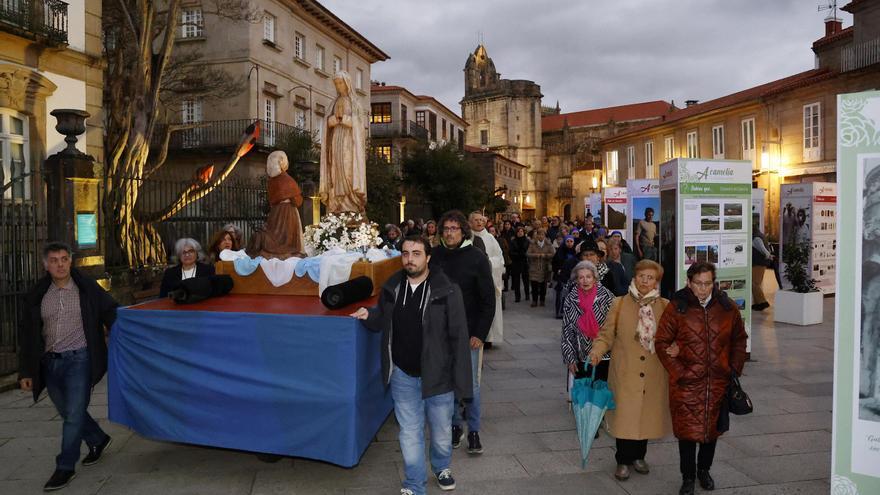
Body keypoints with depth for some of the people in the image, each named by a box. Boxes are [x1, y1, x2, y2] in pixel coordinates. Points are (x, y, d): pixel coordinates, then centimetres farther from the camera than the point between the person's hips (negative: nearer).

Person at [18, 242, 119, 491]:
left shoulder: (87, 289, -4)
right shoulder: (36, 296, 4)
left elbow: (111, 314, 2)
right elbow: (27, 336, 8)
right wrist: (25, 371, 5)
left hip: (79, 359, -4)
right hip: (50, 363, 4)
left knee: (74, 414, -3)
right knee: (68, 413, 16)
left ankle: (65, 467, 10)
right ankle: (98, 440, 39)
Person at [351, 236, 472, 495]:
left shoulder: (447, 291, -14)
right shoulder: (392, 288, 0)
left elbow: (459, 337, -12)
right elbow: (382, 322, 17)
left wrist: (461, 380, -13)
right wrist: (368, 315, -6)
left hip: (438, 374, -2)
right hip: (403, 376, 3)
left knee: (441, 430, 17)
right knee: (410, 432, 11)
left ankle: (442, 467, 46)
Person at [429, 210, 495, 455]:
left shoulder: (477, 258, -8)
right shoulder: (436, 256, -1)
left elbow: (488, 299, -7)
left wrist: (480, 334, -11)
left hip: (468, 332, -3)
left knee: (471, 383, 4)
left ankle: (473, 430, 18)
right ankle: (455, 425, 27)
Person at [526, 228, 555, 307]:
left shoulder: (548, 244, 2)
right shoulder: (532, 244, 3)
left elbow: (553, 254, -5)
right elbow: (527, 254, -4)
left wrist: (545, 255, -20)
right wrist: (535, 255, -21)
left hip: (545, 268, 0)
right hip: (534, 268, 0)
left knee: (543, 285, 5)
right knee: (534, 285, -4)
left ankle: (542, 300, 19)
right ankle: (534, 301, 9)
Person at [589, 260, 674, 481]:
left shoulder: (665, 306, 3)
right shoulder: (620, 304, 0)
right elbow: (606, 334, -1)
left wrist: (676, 348, -17)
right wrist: (597, 351, -18)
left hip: (654, 375, 2)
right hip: (625, 373, -1)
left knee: (647, 414, 11)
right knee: (624, 415, 1)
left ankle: (638, 456, 33)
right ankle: (623, 461, 20)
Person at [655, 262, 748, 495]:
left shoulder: (727, 307, 1)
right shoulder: (676, 308, -8)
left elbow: (739, 340, 14)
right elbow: (662, 343, -4)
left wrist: (734, 369, 5)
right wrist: (678, 371, -10)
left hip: (718, 383, 3)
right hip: (686, 384, -3)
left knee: (712, 428, 16)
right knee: (687, 431, 3)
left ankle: (704, 470, 38)